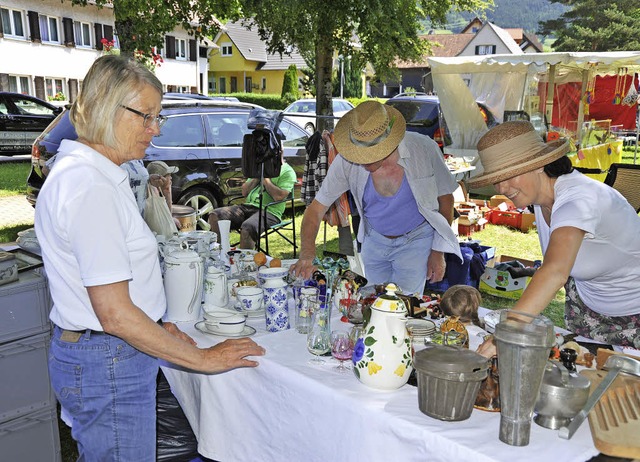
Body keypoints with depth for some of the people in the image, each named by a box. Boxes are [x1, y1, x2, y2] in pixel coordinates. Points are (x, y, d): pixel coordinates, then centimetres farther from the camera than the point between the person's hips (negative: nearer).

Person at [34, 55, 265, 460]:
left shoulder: (80, 170, 10)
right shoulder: (90, 187, -23)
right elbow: (114, 314, -24)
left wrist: (158, 328, 11)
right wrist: (203, 359, -17)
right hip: (108, 366, -10)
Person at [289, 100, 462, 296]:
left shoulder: (423, 150, -24)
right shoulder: (346, 161, -22)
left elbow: (445, 199, -9)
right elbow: (316, 208, -16)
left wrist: (438, 252, -8)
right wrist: (307, 252, -34)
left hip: (416, 240, -2)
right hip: (374, 240, 3)